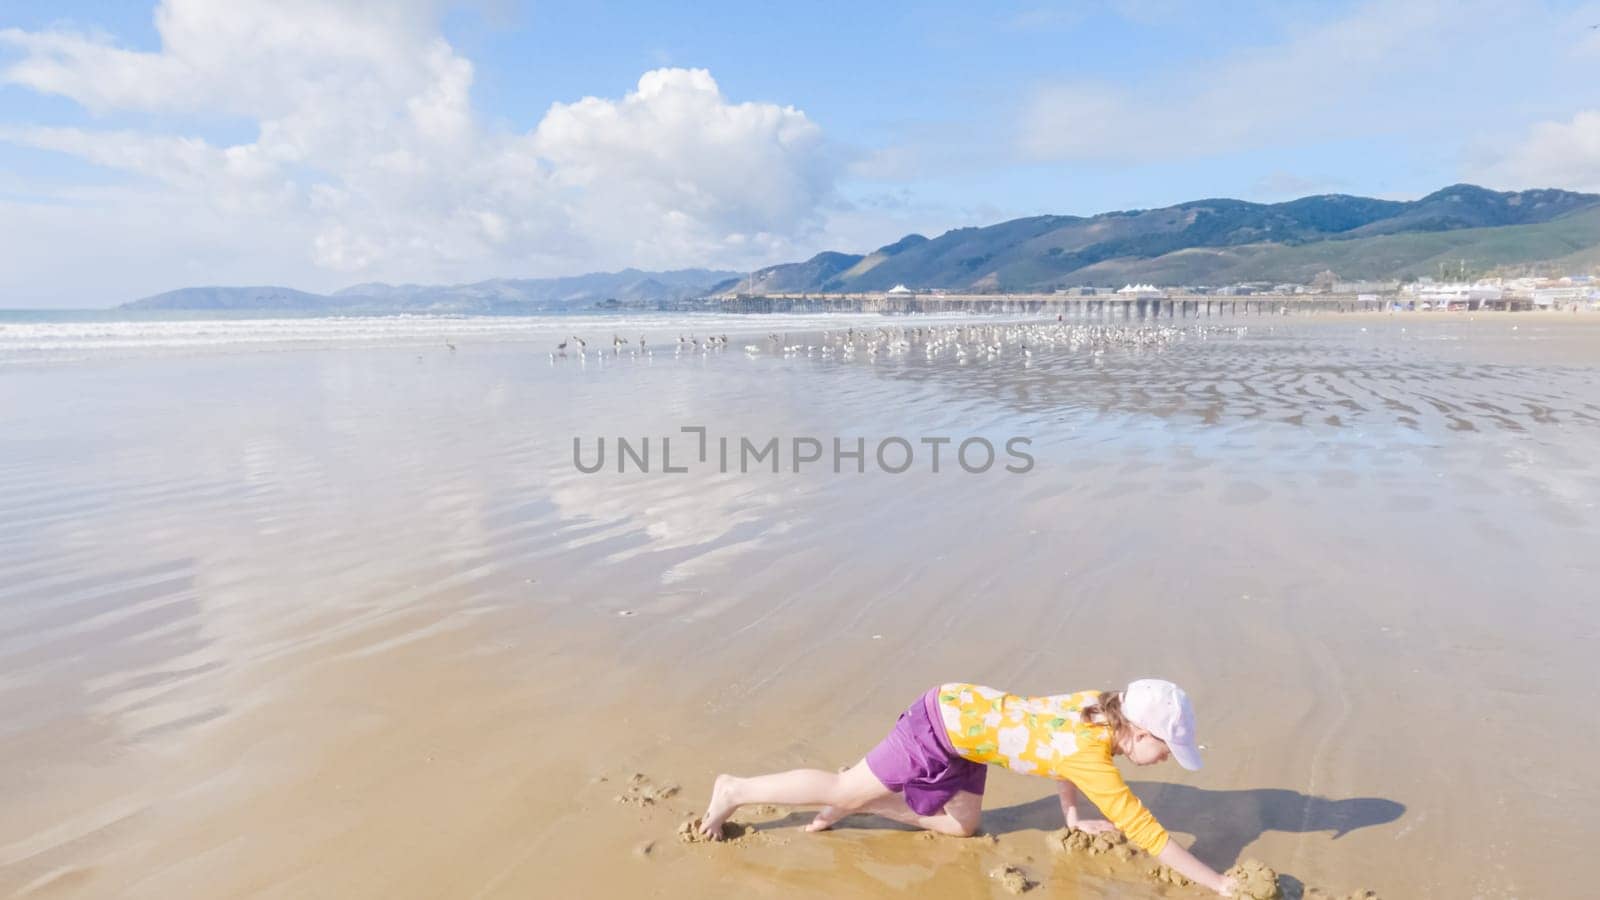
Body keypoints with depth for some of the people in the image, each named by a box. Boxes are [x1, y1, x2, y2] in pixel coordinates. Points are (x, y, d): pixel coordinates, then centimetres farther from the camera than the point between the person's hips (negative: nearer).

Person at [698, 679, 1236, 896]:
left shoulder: (1099, 704, -2)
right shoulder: (1093, 755, -23)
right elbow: (1145, 832, -20)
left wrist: (1072, 817, 17)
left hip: (962, 711, 8)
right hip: (946, 724, -8)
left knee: (961, 826, 17)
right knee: (846, 788, 3)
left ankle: (860, 803, 23)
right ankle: (734, 791, 16)